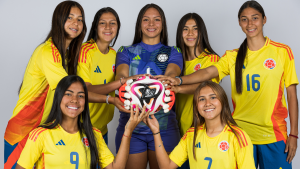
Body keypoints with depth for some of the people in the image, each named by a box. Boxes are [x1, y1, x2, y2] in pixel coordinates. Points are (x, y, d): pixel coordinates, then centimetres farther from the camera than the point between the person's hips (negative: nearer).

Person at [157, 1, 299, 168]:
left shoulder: (282, 52, 1)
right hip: (241, 132, 2)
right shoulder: (233, 56, 6)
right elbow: (208, 72, -11)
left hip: (273, 135, -1)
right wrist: (179, 80, -29)